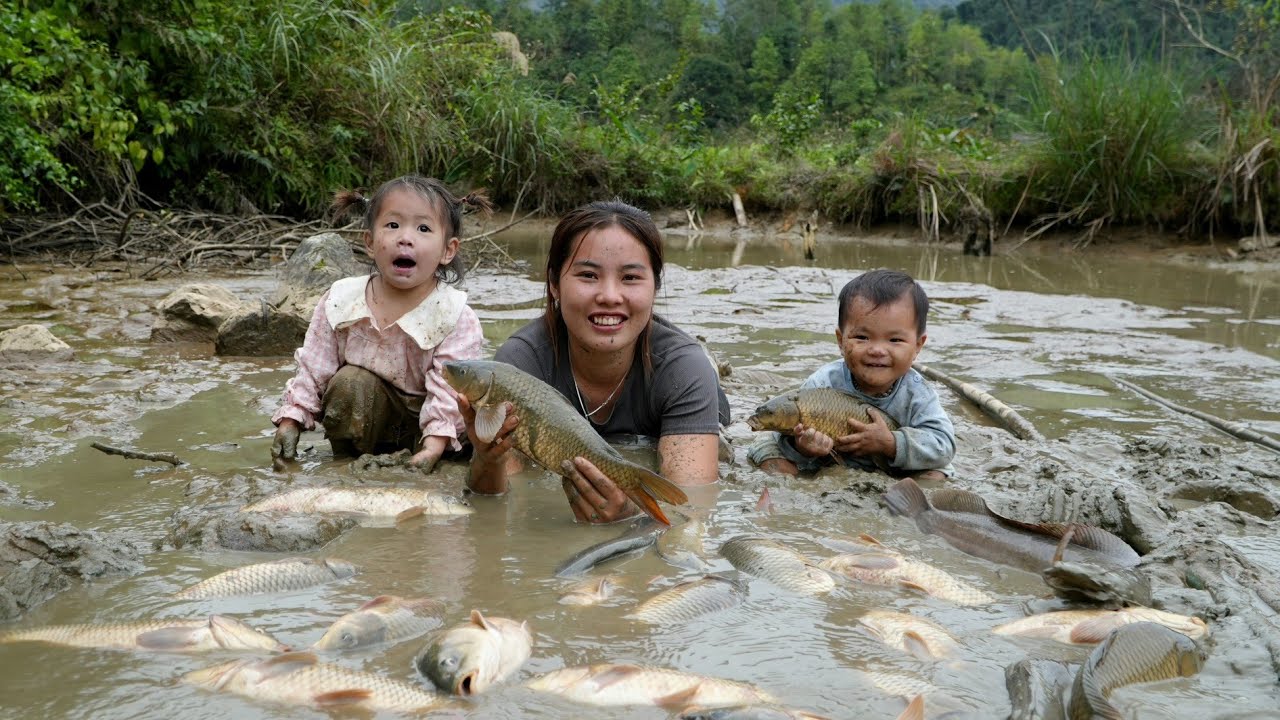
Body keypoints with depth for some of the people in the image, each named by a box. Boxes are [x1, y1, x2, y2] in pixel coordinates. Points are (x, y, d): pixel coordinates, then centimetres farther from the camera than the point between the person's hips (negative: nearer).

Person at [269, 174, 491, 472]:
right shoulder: (342, 300, -9)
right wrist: (290, 420, -10)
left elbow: (450, 389, -26)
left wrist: (433, 445, -39)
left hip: (422, 426, -2)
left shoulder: (456, 317, -18)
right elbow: (313, 369, -1)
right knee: (351, 382, -27)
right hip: (359, 414, 2)